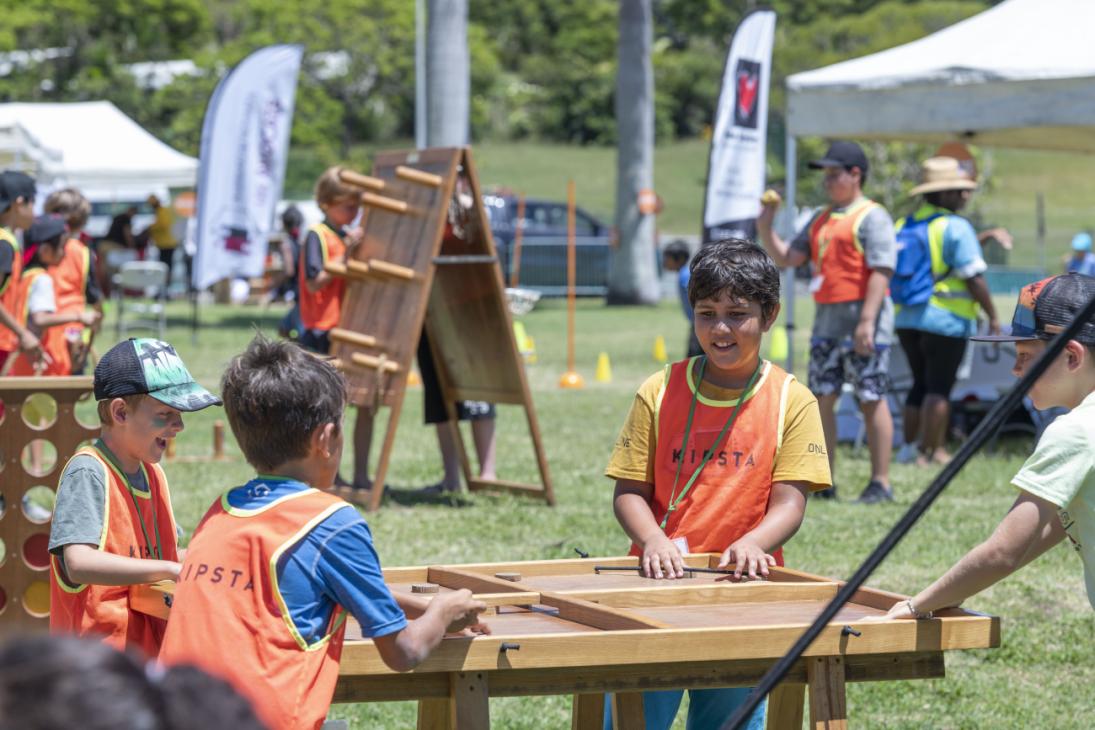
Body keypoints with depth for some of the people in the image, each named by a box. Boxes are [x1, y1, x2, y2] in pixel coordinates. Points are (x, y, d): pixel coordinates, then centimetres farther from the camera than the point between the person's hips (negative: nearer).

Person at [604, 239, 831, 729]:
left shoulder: (792, 402, 0)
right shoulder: (660, 392, 2)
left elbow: (789, 501, -5)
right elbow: (629, 491, 2)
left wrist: (753, 543, -26)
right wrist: (653, 540, -18)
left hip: (742, 585, 0)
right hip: (660, 579, 0)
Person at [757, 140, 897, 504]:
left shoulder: (872, 217, -7)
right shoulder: (821, 220, 19)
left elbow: (880, 271, -15)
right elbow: (787, 258, 19)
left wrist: (867, 321, -23)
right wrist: (765, 227, 4)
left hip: (862, 317, -8)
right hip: (826, 320, 8)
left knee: (871, 400, -5)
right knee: (822, 399, 7)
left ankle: (880, 484, -2)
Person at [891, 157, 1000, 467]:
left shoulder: (902, 226, 11)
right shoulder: (956, 226, -11)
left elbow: (889, 275, 14)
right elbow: (974, 277, -14)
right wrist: (992, 315, -7)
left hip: (906, 320, 7)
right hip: (945, 320, -7)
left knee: (921, 383, 18)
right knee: (939, 387, -1)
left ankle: (909, 447, 19)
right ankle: (930, 452, -1)